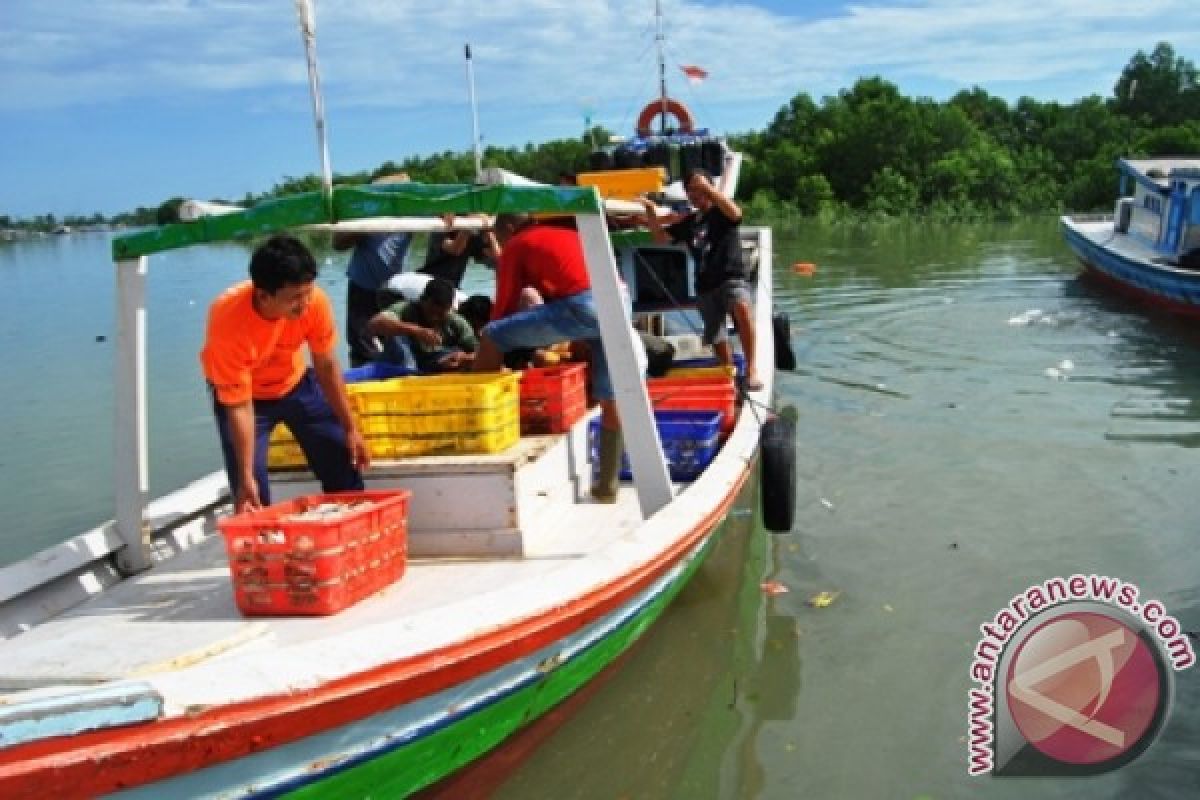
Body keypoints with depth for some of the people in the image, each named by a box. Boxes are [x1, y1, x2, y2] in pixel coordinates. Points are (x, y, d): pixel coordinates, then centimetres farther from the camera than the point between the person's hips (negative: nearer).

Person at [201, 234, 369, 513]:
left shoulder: (314, 301, -30)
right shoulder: (228, 321, -38)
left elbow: (326, 365, -14)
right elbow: (239, 407, -31)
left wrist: (350, 429, -10)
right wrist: (246, 477, -32)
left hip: (295, 382, 3)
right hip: (242, 392, -3)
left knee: (345, 464, 3)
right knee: (251, 494, -13)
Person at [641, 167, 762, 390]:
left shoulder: (721, 213, -2)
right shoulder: (688, 222, 15)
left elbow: (735, 213, -25)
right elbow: (660, 236, 14)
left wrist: (707, 187, -26)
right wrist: (651, 213, -3)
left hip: (732, 278, -7)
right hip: (705, 286, 7)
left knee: (742, 309, -38)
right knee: (717, 339, 12)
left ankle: (751, 369, -36)